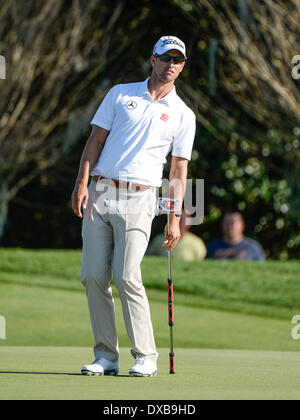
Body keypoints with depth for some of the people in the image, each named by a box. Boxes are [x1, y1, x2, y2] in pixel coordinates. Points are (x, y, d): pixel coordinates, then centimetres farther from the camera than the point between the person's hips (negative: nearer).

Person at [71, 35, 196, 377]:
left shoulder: (183, 115, 8)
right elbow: (96, 140, 9)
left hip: (139, 199, -2)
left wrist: (175, 218, -2)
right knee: (93, 276, -3)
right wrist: (82, 183, -3)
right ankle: (105, 356, 5)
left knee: (127, 276, -15)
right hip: (98, 194, 2)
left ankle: (145, 356, -5)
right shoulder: (120, 94, 11)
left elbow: (179, 170, 6)